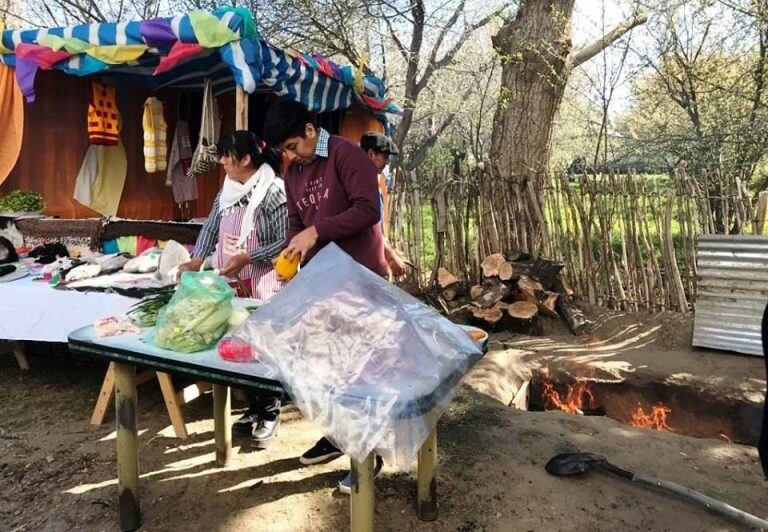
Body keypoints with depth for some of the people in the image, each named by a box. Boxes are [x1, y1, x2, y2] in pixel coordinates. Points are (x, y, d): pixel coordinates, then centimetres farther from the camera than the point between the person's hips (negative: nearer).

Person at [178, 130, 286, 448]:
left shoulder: (273, 190, -12)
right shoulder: (226, 192, 11)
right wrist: (198, 259, -1)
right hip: (231, 284, 7)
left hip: (262, 285, -7)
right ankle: (254, 408, 28)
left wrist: (247, 258, -21)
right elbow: (211, 228, 14)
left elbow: (285, 241, -16)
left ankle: (270, 414, 17)